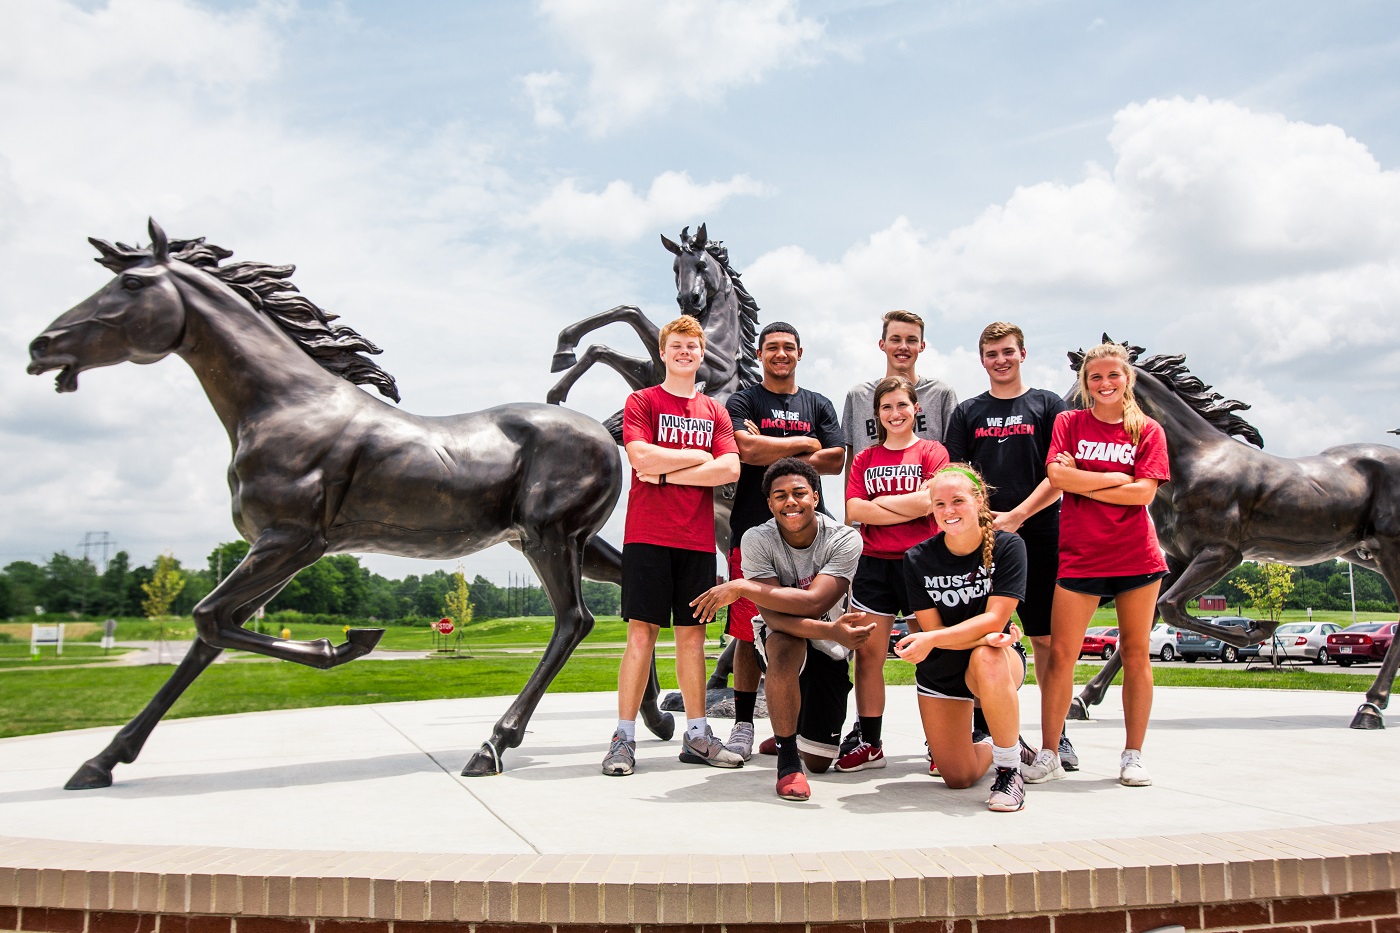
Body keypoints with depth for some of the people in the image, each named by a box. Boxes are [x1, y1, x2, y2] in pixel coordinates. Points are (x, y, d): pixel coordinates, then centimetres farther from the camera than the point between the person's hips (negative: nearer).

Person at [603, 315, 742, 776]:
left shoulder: (715, 411, 14)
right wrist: (697, 456, -3)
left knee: (692, 634, 7)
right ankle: (624, 739, 2)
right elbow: (641, 457, -13)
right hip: (648, 535, -3)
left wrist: (665, 473, -9)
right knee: (641, 632, -4)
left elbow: (730, 469, -2)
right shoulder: (641, 401, 5)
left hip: (697, 539, 3)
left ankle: (696, 735, 15)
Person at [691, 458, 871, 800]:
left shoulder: (844, 539, -22)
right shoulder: (757, 540, -21)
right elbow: (772, 616, -30)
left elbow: (813, 602, -36)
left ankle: (799, 728, 42)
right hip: (780, 637, -1)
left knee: (818, 761, 3)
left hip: (830, 647, 1)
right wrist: (831, 630, -44)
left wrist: (740, 587, -37)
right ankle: (787, 759, -22)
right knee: (785, 648, -40)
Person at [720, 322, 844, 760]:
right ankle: (743, 724, 7)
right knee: (748, 631, -2)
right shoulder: (742, 403, 9)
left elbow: (835, 460, 3)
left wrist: (772, 453, -6)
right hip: (754, 527, -2)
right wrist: (803, 444, -1)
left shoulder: (819, 405, 18)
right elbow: (747, 449, -11)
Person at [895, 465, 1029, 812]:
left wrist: (931, 640, -32)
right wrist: (984, 635, -31)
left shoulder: (1008, 546, -16)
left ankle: (1009, 770, -21)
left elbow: (994, 619, -22)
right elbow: (931, 629, -13)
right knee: (959, 778, -2)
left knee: (986, 659, -40)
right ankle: (984, 743, 35)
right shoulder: (918, 559, -11)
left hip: (996, 659, -2)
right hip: (940, 672, 2)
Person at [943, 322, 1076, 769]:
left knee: (1046, 636, 2)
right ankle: (979, 724, 12)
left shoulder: (1048, 405, 8)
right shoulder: (968, 412, 13)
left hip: (1037, 536, -1)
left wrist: (1015, 516, -9)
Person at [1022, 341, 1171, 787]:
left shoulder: (1148, 430, 7)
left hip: (1137, 556, 1)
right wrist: (1117, 479, -8)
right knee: (1060, 655, -3)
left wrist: (1083, 484, -8)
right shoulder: (1069, 422, 7)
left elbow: (1144, 491, -7)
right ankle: (1048, 755, 6)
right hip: (1079, 556, -1)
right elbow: (1058, 476, -9)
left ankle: (1133, 756, 17)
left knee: (1136, 654, 6)